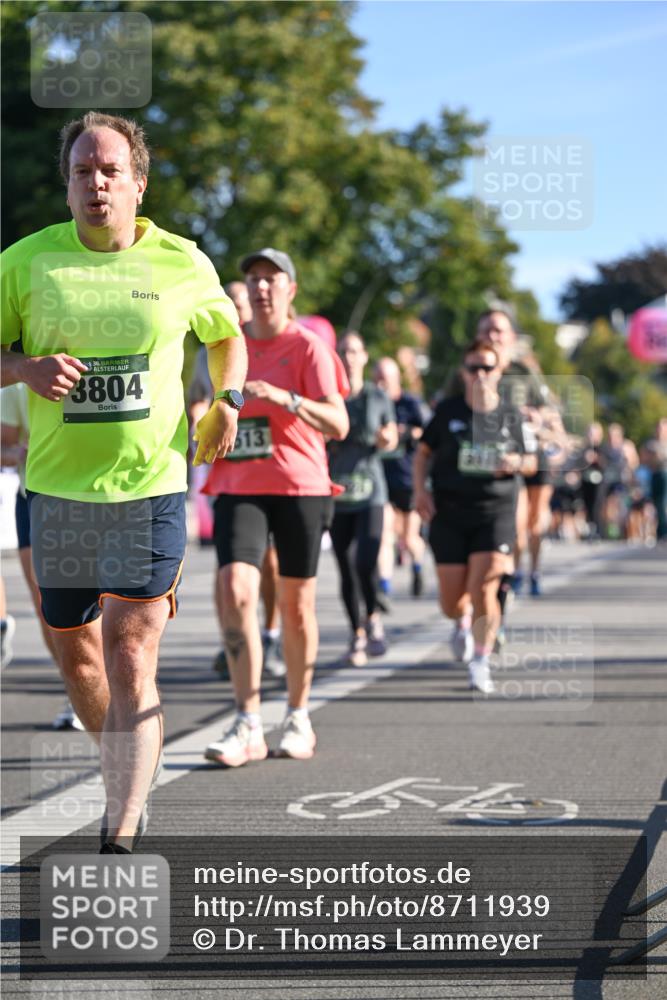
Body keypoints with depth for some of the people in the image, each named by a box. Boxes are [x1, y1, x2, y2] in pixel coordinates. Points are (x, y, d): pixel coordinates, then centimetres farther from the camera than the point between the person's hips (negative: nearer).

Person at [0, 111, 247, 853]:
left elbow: (225, 334, 20)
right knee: (73, 651, 13)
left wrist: (227, 400, 4)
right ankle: (129, 776, 40)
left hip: (150, 486, -2)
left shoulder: (182, 264, 2)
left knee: (129, 656, -11)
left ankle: (121, 837, -12)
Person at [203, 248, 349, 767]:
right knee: (235, 589, -15)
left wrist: (285, 398, -27)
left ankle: (298, 717, 22)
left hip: (299, 487, -3)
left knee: (296, 605, 5)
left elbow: (338, 424, -14)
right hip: (239, 488, 3)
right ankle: (248, 727, -14)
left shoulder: (307, 345, -3)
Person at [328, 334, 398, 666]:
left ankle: (373, 619, 10)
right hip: (336, 493, 1)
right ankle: (357, 635, 18)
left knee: (366, 564, -16)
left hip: (370, 492, -1)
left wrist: (385, 440, -7)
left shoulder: (378, 397, 4)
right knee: (346, 570, 4)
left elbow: (391, 439, 14)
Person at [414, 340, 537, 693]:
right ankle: (464, 621, 41)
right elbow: (424, 451, 12)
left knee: (483, 590, -15)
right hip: (449, 514, 1)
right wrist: (420, 490, -1)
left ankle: (481, 663, 0)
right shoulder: (448, 411, 3)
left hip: (496, 514, -1)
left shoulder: (512, 417, 5)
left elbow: (531, 462, 14)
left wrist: (518, 463, -9)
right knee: (451, 602, 3)